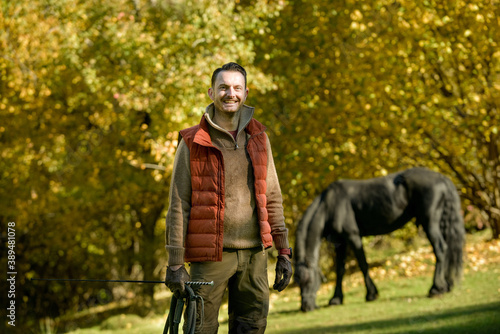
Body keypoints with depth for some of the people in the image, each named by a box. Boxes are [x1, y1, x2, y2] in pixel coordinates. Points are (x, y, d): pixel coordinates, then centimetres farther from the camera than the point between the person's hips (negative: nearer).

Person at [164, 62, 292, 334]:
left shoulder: (258, 139, 11)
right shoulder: (193, 143, -2)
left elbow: (272, 197, 14)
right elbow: (178, 205, -3)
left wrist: (283, 252, 10)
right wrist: (175, 263, -7)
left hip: (254, 253, 4)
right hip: (210, 255, -4)